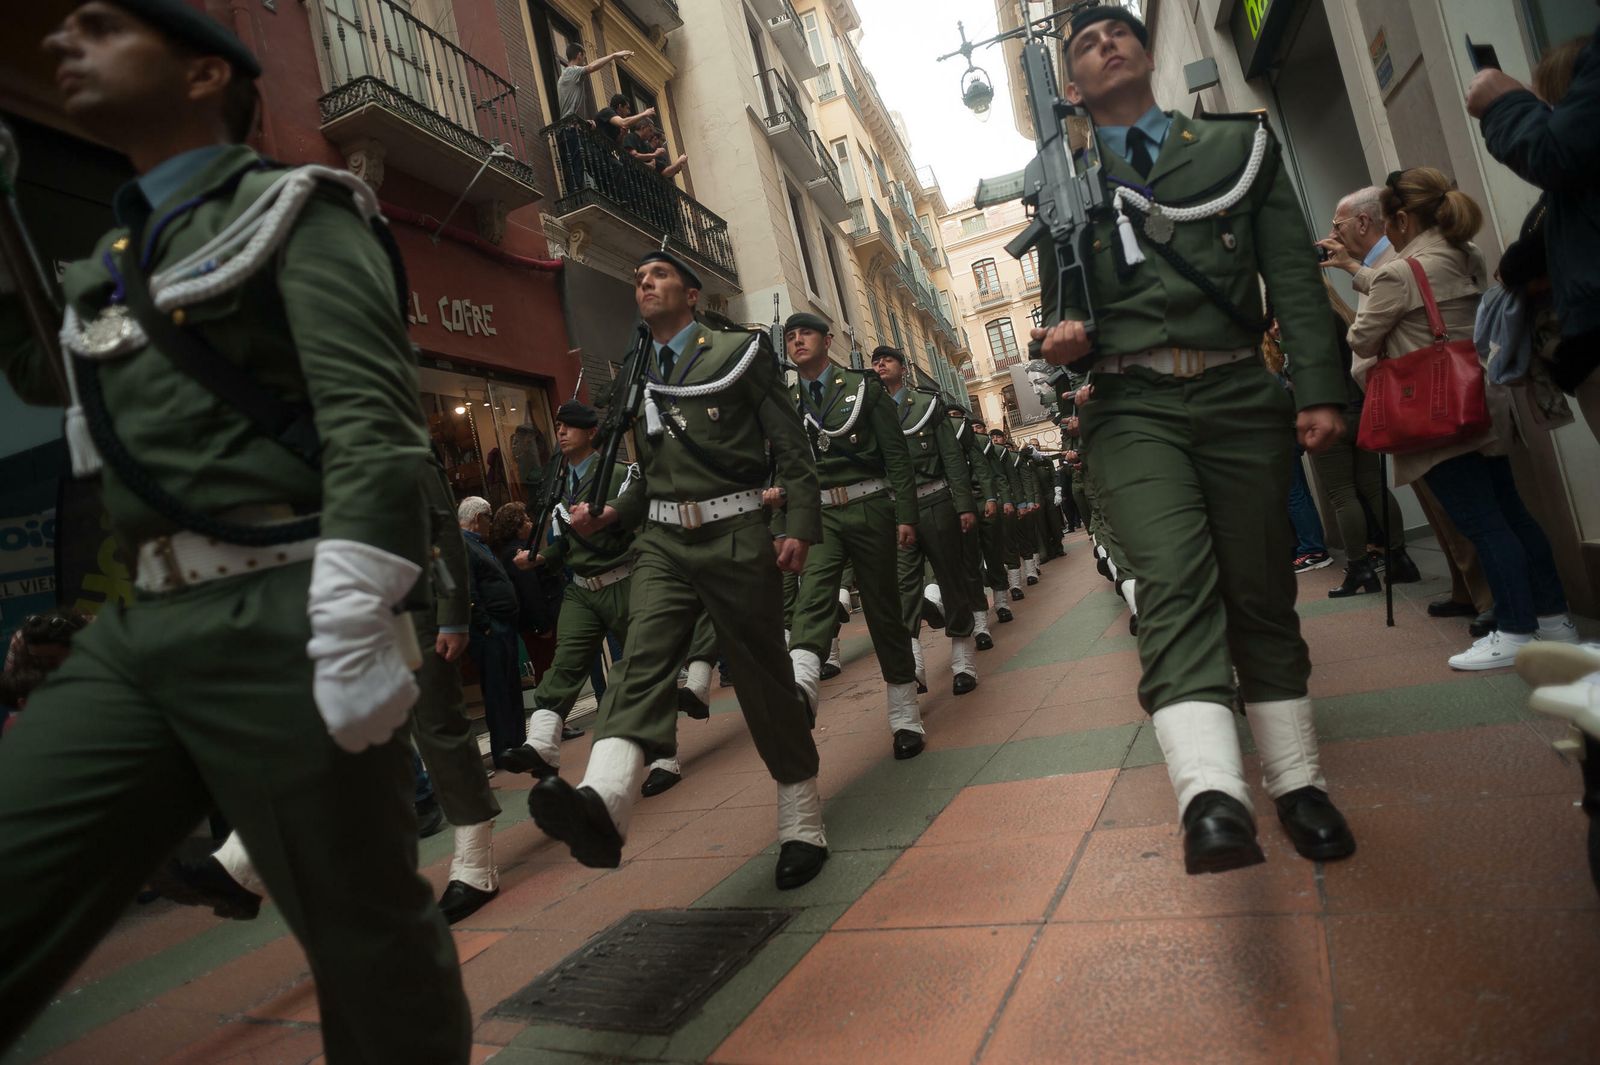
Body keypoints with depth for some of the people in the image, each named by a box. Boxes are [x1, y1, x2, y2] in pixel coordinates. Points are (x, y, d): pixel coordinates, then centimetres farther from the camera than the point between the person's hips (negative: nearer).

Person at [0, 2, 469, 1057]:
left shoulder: (294, 211, 1)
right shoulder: (114, 261, 24)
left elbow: (371, 420, -14)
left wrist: (357, 623, -22)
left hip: (277, 618, -7)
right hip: (141, 630, 8)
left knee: (366, 926, 3)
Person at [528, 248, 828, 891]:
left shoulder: (740, 351, 4)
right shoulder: (635, 376, 17)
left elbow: (792, 447, -2)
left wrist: (800, 527, -14)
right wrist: (608, 514, 7)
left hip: (734, 536, -4)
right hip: (663, 541, 4)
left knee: (764, 679, 2)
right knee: (643, 654, -19)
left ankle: (802, 827, 16)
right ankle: (602, 803, -39)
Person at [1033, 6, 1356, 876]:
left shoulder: (1239, 143, 17)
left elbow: (1294, 274, 9)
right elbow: (1059, 304, 16)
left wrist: (1319, 387, -3)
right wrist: (1060, 338, -9)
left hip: (1239, 396, 2)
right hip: (1132, 405, -1)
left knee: (1261, 591, 5)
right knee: (1174, 581, -21)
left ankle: (1295, 781, 19)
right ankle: (1212, 797, -30)